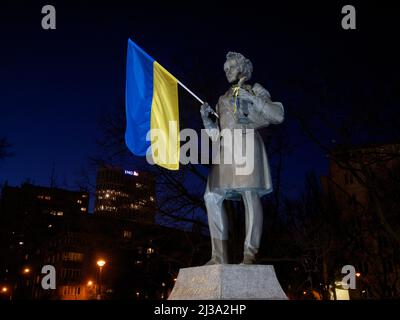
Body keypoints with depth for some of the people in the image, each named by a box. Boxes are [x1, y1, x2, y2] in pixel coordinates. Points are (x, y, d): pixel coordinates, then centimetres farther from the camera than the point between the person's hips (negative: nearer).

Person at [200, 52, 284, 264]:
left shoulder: (255, 91, 15)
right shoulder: (222, 100, 29)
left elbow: (278, 115, -1)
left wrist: (252, 98, -9)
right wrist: (206, 118, 6)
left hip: (246, 144, -6)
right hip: (226, 149, 6)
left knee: (250, 195, -14)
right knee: (213, 197, -5)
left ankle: (250, 255, -16)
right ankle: (220, 254, -4)